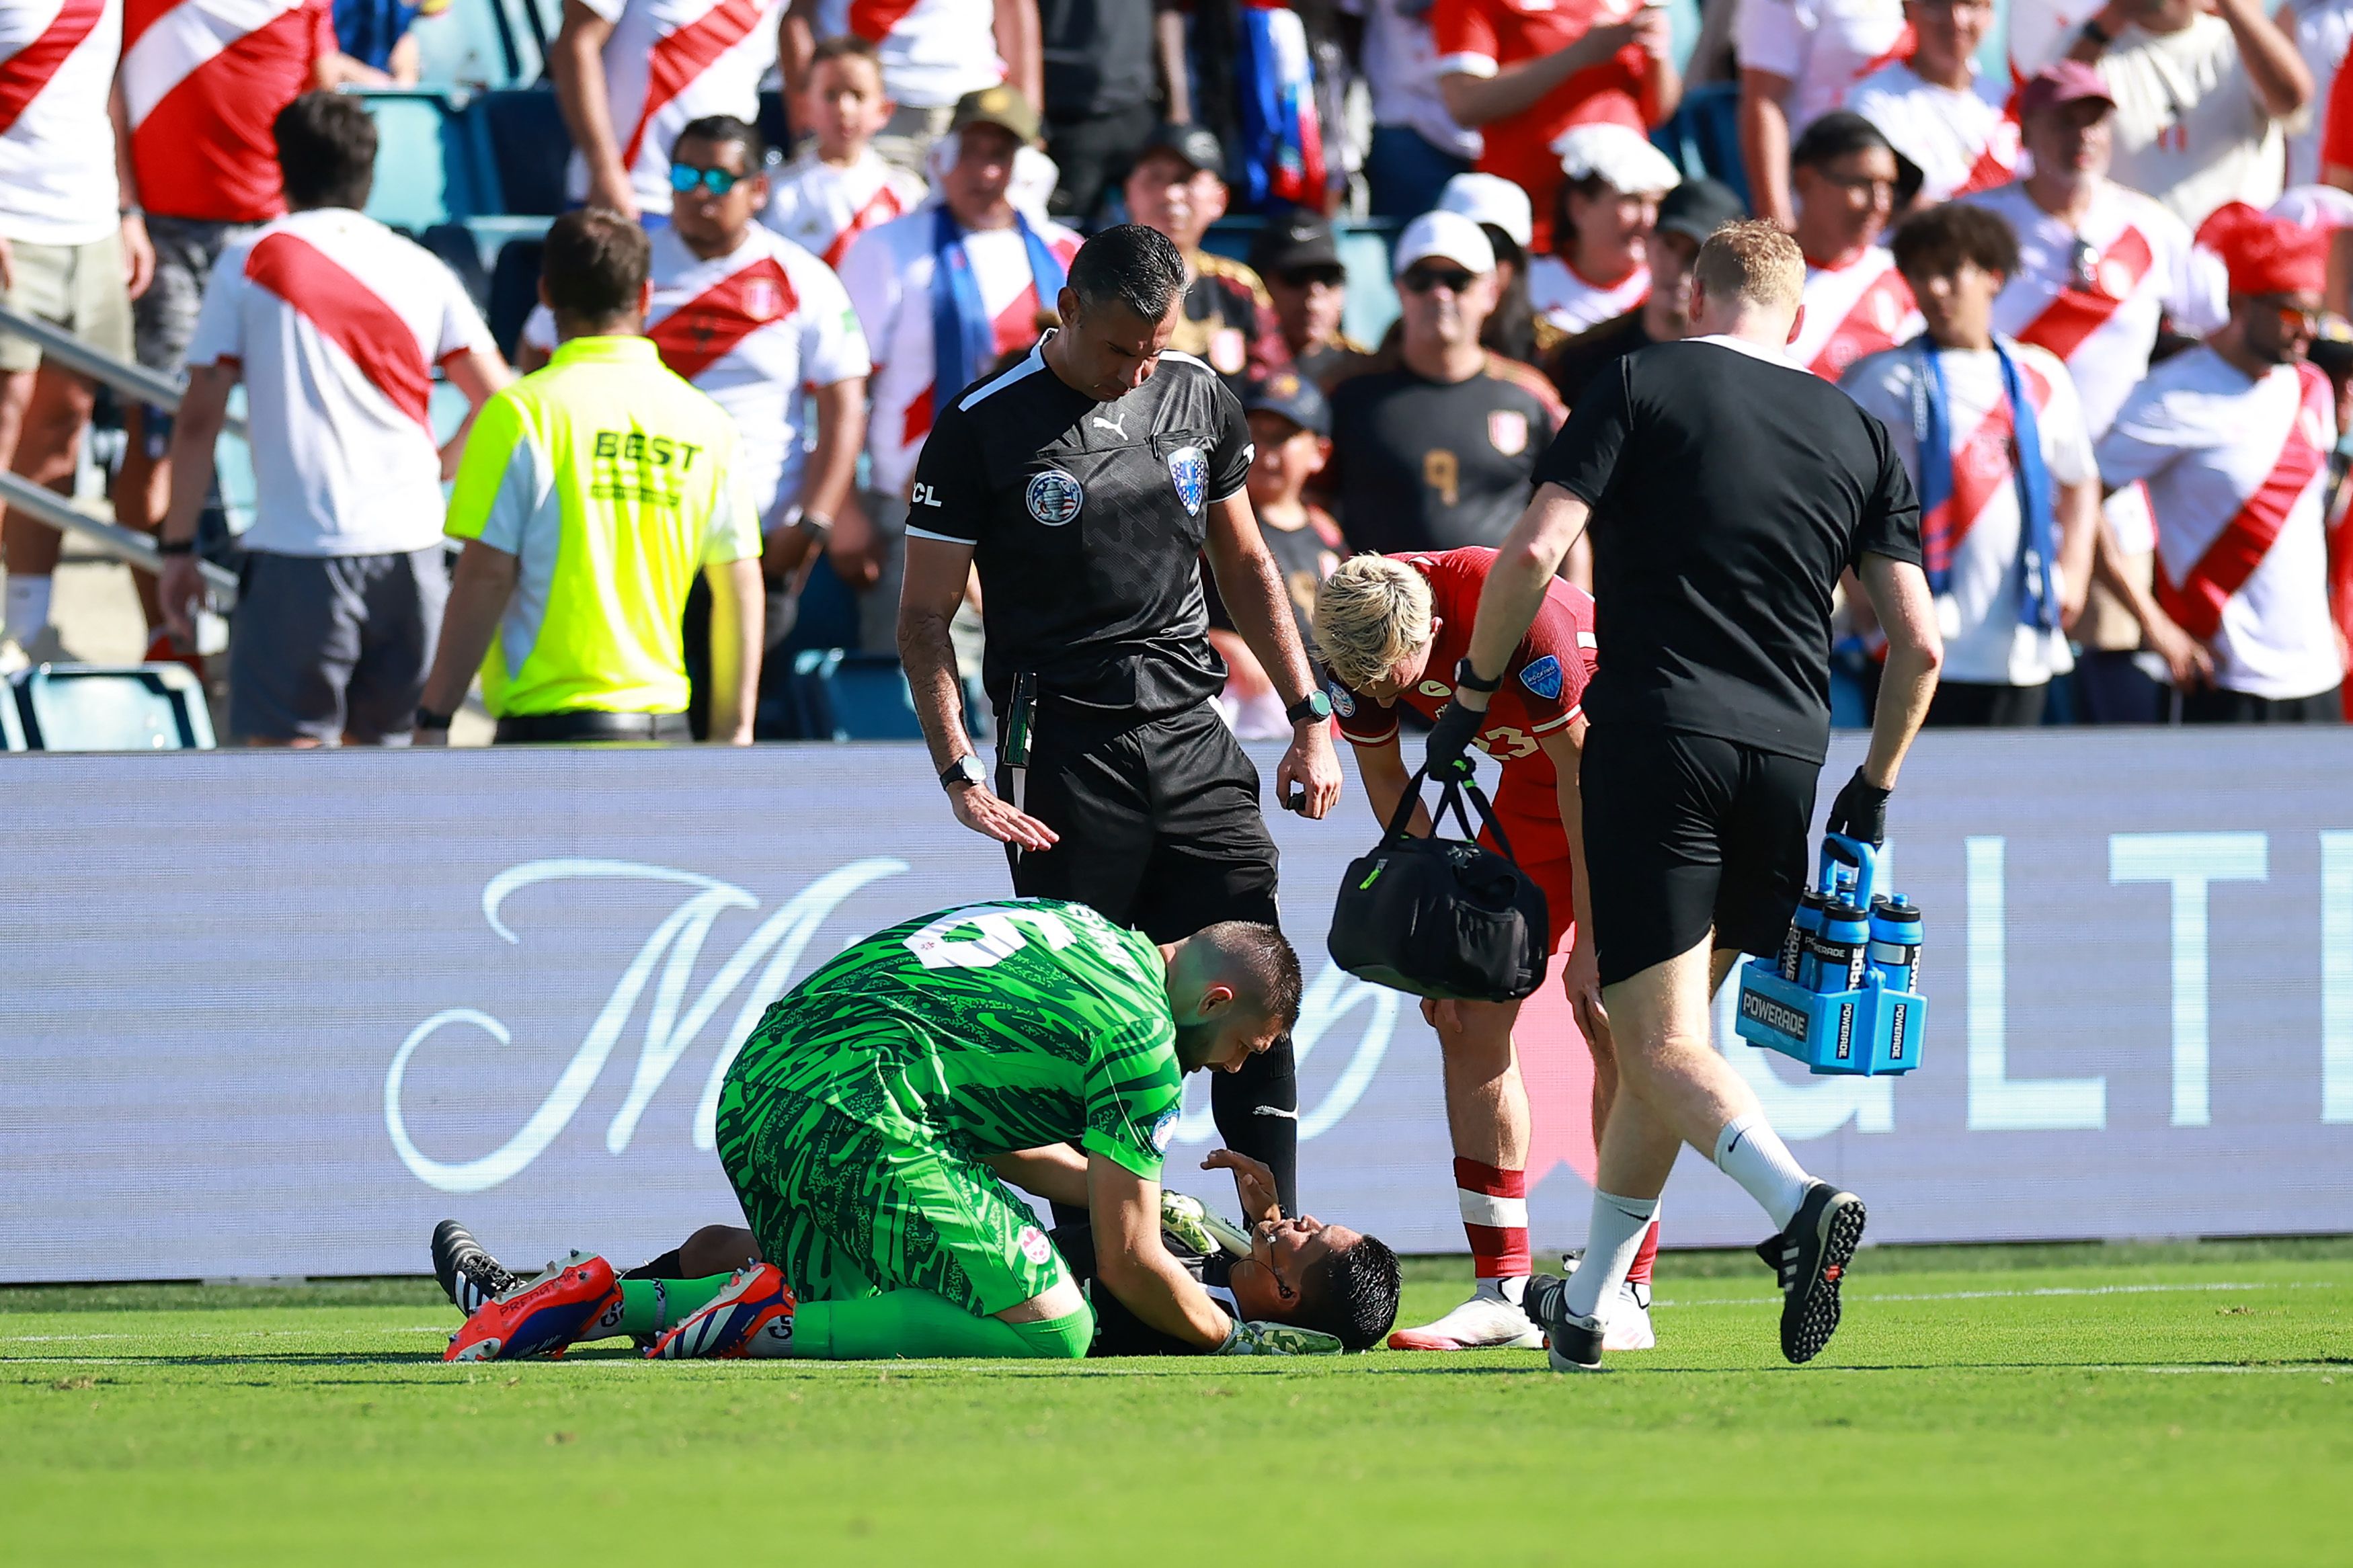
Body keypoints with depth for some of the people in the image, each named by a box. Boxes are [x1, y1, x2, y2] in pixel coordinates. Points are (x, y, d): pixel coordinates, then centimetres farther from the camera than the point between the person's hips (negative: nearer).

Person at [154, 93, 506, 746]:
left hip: (298, 550, -4)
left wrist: (177, 546, 6)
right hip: (412, 547, 4)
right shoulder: (422, 270, 11)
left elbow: (199, 421, 0)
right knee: (378, 749, 15)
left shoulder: (249, 264, 3)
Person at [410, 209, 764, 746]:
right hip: (663, 722, 4)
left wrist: (433, 719, -3)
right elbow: (740, 586, 9)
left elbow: (485, 577, -9)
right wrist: (734, 731, 17)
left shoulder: (520, 414, -6)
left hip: (552, 723, -4)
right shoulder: (706, 421, 7)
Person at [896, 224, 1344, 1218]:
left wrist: (1310, 717, 16)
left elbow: (1245, 564, 22)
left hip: (1192, 735, 4)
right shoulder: (984, 427, -5)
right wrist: (960, 777, -14)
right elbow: (923, 620, -3)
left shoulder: (1198, 399, 9)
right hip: (1064, 755, -4)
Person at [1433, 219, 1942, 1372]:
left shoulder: (1643, 388, 1)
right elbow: (1918, 639, 9)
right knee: (1665, 1032, 17)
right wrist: (1875, 786, 22)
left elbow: (1534, 551, -9)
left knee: (1661, 1044, -7)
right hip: (1785, 754, 4)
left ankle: (1797, 1201, -33)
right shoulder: (1858, 434, 12)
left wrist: (1474, 690, 5)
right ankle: (1584, 1308, 22)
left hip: (1653, 735, -4)